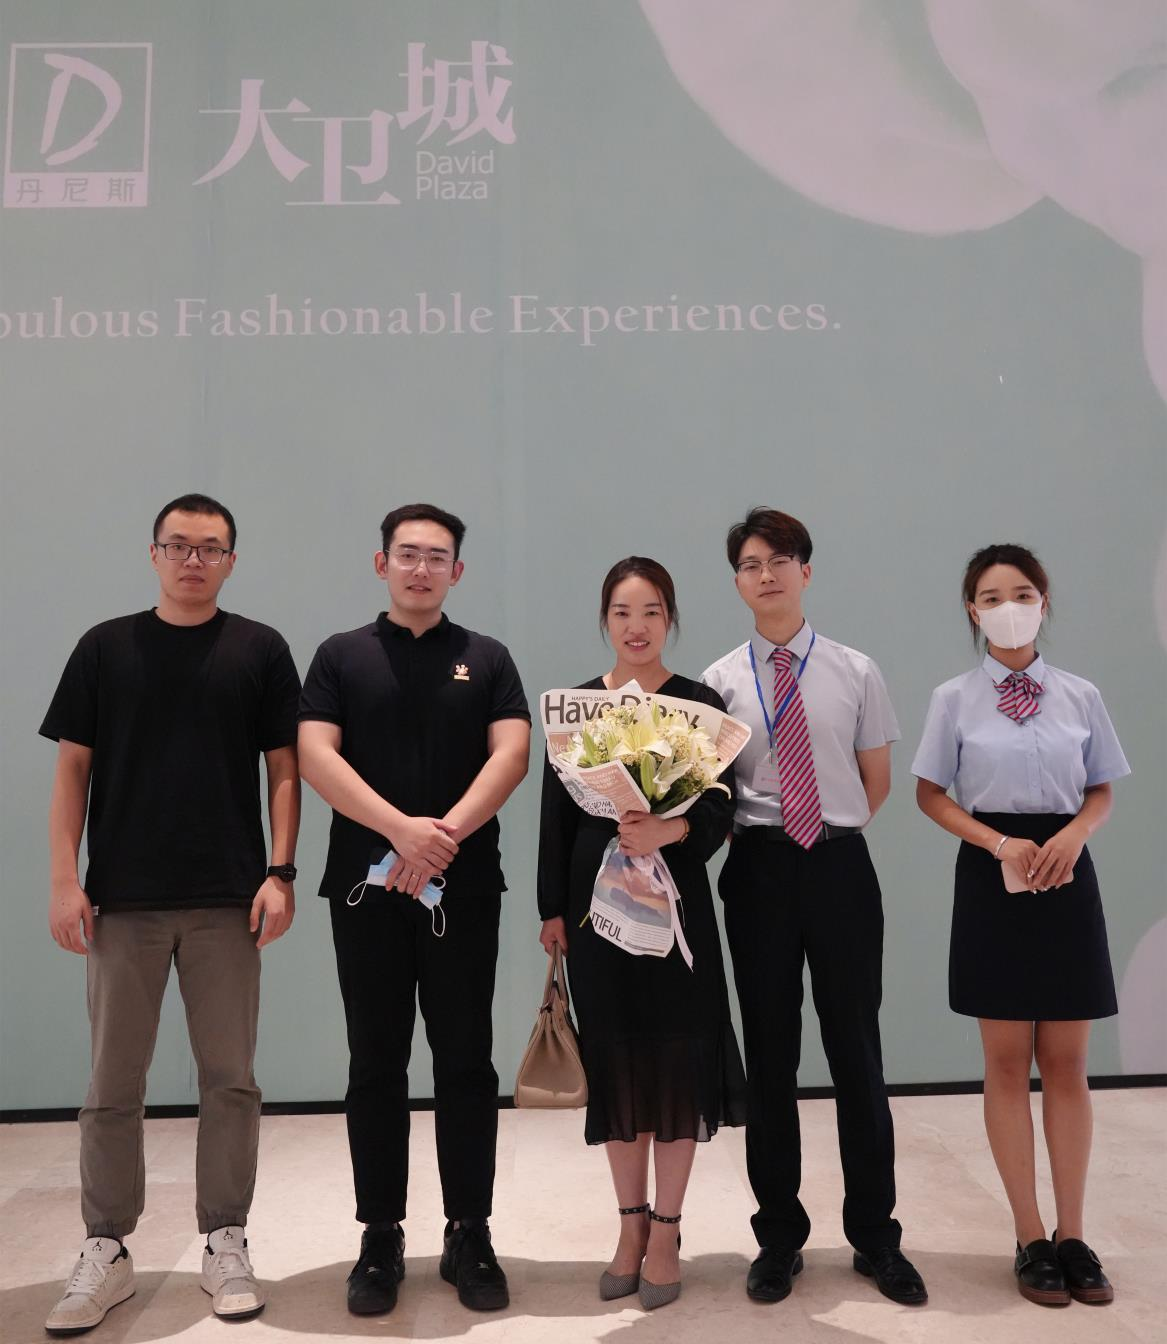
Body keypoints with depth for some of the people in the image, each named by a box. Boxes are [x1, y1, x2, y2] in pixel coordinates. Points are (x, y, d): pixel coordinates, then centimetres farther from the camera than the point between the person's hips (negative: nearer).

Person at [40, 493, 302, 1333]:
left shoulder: (260, 650, 4)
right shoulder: (106, 647, 6)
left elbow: (283, 769, 3)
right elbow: (73, 769, 5)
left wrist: (280, 873, -6)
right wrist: (65, 879, -3)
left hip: (227, 902, 0)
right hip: (123, 901, 1)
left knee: (230, 1078, 6)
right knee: (113, 1085, 8)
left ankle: (226, 1243, 22)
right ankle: (106, 1252, 24)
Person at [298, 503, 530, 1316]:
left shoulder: (486, 659, 8)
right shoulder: (342, 656, 7)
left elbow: (512, 754, -4)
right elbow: (314, 755, -5)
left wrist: (446, 833, -19)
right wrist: (402, 829, -18)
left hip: (464, 886, 0)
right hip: (366, 884, 0)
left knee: (466, 1061, 6)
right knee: (376, 1064, 7)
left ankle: (470, 1234, 18)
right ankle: (381, 1237, 19)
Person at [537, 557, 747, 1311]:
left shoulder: (700, 705, -2)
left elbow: (719, 812, -9)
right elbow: (555, 814, 6)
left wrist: (669, 831, -29)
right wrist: (553, 907, 3)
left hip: (673, 901, -2)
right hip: (596, 901, 2)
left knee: (675, 1057, 2)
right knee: (614, 1058, 10)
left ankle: (666, 1232, 20)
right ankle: (631, 1223, 26)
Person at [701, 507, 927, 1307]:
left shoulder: (856, 672, 1)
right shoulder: (720, 681, 0)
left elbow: (877, 782, 8)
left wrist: (828, 827, 4)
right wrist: (750, 833, -8)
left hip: (840, 866, 0)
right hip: (759, 871, 0)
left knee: (856, 1049, 9)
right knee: (771, 1054, 10)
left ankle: (876, 1236, 26)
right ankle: (780, 1236, 26)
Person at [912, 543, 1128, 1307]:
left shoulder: (1081, 696, 3)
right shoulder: (956, 698, -1)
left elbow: (1102, 793, 9)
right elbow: (930, 794, 0)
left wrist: (1075, 835, -13)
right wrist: (1000, 843, -14)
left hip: (1065, 877, 2)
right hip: (993, 877, -1)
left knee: (1066, 1065, 8)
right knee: (1008, 1063, 6)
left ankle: (1073, 1235, 20)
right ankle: (1031, 1239, 18)